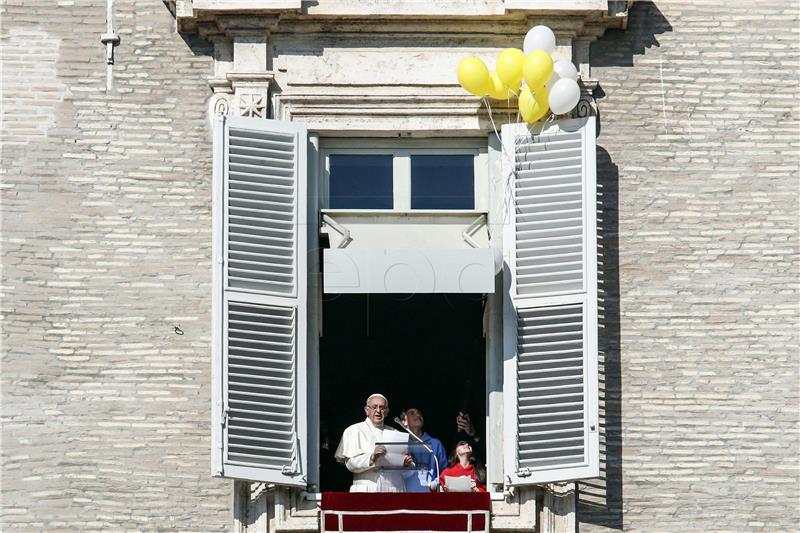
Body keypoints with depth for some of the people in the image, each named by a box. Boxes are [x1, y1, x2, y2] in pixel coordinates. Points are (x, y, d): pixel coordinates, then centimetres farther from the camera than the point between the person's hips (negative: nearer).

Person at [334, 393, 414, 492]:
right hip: (368, 489, -3)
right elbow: (351, 464, -5)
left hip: (395, 489, 3)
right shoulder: (354, 430, 9)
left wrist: (407, 464, -2)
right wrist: (372, 457, -20)